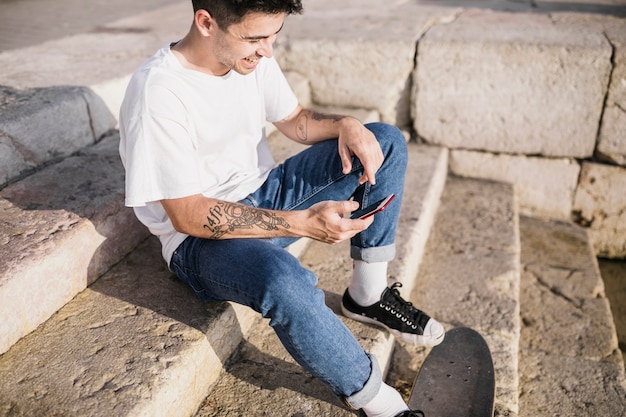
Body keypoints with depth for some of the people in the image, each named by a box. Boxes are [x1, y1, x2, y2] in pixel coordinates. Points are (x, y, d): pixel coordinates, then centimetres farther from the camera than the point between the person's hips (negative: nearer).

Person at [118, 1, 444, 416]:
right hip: (200, 237, -7)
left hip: (263, 194, 8)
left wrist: (346, 125, -12)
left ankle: (368, 296, 1)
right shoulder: (156, 94, -25)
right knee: (286, 281, -42)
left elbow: (296, 120, 11)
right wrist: (302, 223, -32)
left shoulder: (251, 56, -3)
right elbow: (188, 215, -25)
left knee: (387, 141, 0)